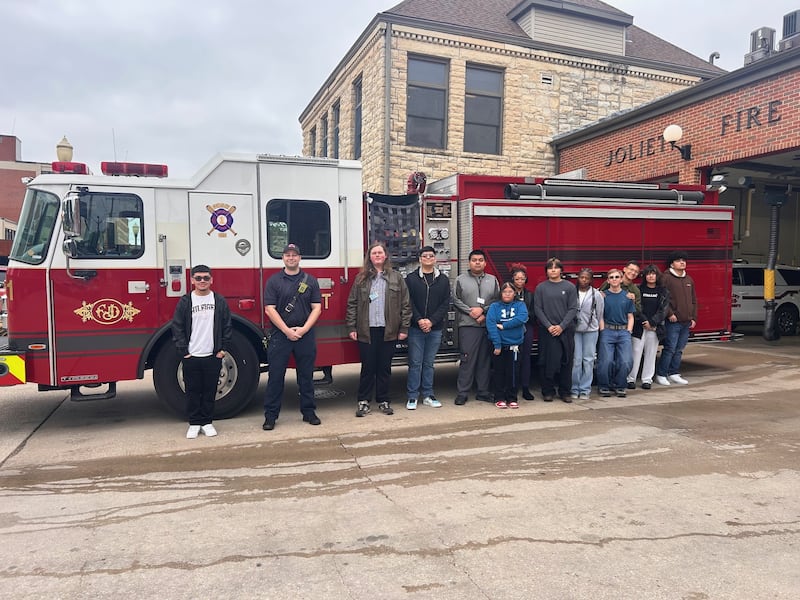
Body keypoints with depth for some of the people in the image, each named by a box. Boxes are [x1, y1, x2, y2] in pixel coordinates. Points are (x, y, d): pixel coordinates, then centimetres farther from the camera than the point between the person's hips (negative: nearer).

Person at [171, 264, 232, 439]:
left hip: (213, 356, 1)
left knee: (210, 391, 7)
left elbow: (227, 327, 6)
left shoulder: (220, 301, 4)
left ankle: (207, 422, 20)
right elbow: (177, 328, 1)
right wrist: (183, 351, -5)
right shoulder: (185, 301, 1)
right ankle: (194, 423, 18)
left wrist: (223, 349, 0)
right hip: (191, 356, -1)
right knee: (193, 391, 7)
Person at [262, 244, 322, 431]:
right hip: (280, 335, -1)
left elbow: (316, 308, 2)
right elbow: (270, 309, -5)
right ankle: (270, 415, 11)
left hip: (306, 335, 2)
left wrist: (304, 329, -10)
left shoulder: (310, 280, 6)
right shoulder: (274, 281, 2)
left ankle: (309, 411, 20)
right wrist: (287, 331, -12)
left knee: (306, 375, 9)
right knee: (276, 376, 2)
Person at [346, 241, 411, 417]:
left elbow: (405, 305, 4)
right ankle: (364, 401, 14)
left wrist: (404, 328, -2)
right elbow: (352, 304, 4)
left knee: (385, 367, 8)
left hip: (389, 330, 1)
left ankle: (383, 401, 20)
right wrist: (351, 328, -2)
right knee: (367, 367, 4)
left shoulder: (396, 278, 6)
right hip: (367, 330, 0)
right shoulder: (361, 278, 6)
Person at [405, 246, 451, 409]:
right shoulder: (411, 278, 2)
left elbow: (445, 303, 1)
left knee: (429, 363, 10)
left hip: (435, 328, 2)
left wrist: (431, 321, -10)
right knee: (415, 363, 0)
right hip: (415, 328, -2)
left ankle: (428, 395, 18)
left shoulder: (443, 279, 7)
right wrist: (419, 320, -15)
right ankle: (412, 397, 7)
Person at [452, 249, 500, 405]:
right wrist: (470, 311, -11)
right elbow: (456, 300, -1)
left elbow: (497, 300, 5)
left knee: (485, 359, 7)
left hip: (488, 325, 3)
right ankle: (462, 393, 1)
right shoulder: (461, 279, 5)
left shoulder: (492, 280, 12)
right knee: (467, 359, -5)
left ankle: (483, 392, 17)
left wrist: (483, 311, -9)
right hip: (468, 325, -3)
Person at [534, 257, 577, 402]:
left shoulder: (570, 287, 4)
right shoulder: (540, 288, 4)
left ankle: (565, 391, 15)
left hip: (566, 330, 1)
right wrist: (549, 326, -11)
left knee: (566, 362, 5)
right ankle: (548, 391, 11)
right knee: (548, 361, 0)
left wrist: (562, 326, -11)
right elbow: (537, 309, 0)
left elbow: (573, 309, 0)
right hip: (547, 330, -1)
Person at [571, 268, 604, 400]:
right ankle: (574, 389, 10)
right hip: (575, 330, -1)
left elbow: (600, 315, 7)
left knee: (588, 360, 4)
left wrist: (602, 332, 7)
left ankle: (585, 389, 12)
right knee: (576, 360, -1)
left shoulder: (597, 295, 3)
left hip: (591, 330, 1)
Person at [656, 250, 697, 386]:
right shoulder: (666, 278, -6)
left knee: (679, 350, 11)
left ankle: (674, 374, 20)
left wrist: (693, 318, 12)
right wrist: (670, 314, -17)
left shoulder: (689, 279, 16)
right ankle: (661, 374, 3)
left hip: (686, 323, 7)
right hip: (673, 322, -7)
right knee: (670, 349, -6)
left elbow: (694, 300, 19)